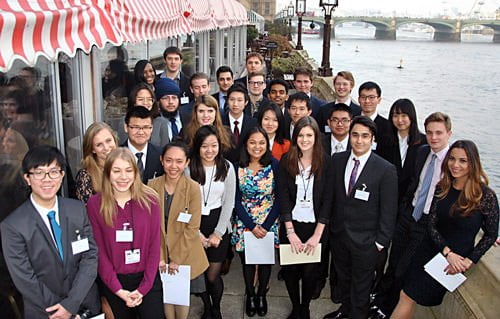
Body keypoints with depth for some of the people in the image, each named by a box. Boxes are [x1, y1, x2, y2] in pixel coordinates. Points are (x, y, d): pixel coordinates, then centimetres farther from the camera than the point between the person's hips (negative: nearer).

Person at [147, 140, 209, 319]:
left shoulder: (193, 188, -14)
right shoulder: (152, 186, -7)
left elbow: (192, 228, -12)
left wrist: (177, 259, -13)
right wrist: (159, 256, -10)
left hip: (185, 256, -2)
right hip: (160, 255, 2)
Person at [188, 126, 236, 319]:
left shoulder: (227, 168, -4)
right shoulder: (188, 168, -8)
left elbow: (229, 203, -3)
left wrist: (218, 233, -7)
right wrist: (196, 232, -8)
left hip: (219, 225, 0)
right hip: (194, 225, 0)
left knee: (213, 276, 3)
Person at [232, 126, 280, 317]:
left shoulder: (274, 165, -9)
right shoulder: (238, 168, -6)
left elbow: (279, 199, -8)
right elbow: (237, 201, -4)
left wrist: (265, 226, -14)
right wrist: (252, 226, -12)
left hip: (269, 223, 0)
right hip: (244, 224, 1)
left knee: (266, 260, 13)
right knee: (247, 261, 13)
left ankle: (262, 294, 37)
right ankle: (250, 295, 36)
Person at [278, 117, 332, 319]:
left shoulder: (325, 163, -6)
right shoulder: (286, 161, -3)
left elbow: (327, 200, -7)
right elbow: (283, 197, -6)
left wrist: (317, 235, -12)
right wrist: (290, 232, -12)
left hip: (315, 226, -1)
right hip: (290, 225, 1)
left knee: (311, 271, 5)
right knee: (290, 269, 7)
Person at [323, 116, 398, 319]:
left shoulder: (386, 170, -16)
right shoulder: (337, 160, -3)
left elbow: (388, 211, -11)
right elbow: (331, 195, 3)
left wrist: (381, 242, -9)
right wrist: (329, 225, 2)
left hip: (365, 241, -4)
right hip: (338, 233, 4)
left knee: (361, 285, 14)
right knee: (342, 277, 25)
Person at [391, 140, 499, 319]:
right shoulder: (441, 188, -1)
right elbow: (431, 225, -2)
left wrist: (469, 261, -13)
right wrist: (448, 252, -16)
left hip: (457, 260, -4)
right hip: (430, 252, 4)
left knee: (409, 296, -3)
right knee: (407, 297, 0)